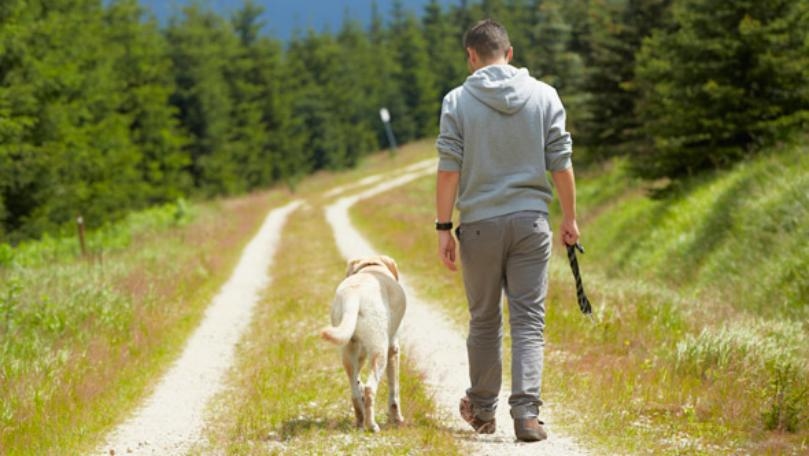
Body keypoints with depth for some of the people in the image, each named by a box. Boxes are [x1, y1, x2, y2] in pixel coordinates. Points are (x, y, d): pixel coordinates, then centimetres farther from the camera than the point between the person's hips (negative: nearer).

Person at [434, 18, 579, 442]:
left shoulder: (457, 101, -2)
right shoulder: (544, 96, 2)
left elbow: (449, 170, -6)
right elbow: (561, 164, 1)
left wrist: (444, 227, -2)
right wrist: (570, 218, 11)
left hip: (479, 224, 0)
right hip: (530, 221, 0)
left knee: (484, 321, 12)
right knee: (529, 320, 1)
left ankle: (482, 409, 24)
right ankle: (526, 412, -10)